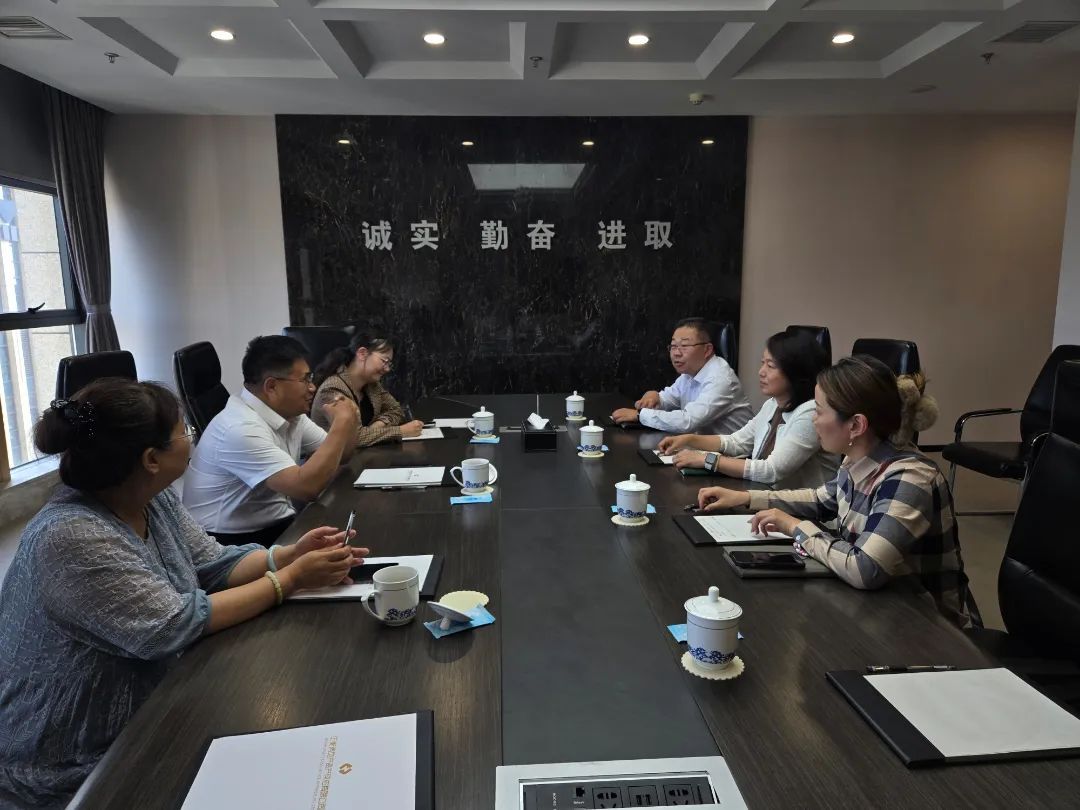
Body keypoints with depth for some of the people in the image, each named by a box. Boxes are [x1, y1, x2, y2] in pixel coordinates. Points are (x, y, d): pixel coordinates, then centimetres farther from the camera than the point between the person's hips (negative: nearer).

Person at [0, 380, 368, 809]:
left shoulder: (154, 500, -4)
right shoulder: (71, 537, -30)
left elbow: (214, 564, 2)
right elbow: (176, 626, -29)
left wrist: (290, 554, -15)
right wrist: (292, 579, -25)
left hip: (140, 714, 7)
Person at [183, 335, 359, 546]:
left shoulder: (288, 412, 3)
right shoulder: (241, 428, -24)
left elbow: (339, 455, 12)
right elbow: (307, 487, -31)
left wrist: (348, 422, -9)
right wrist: (341, 424, -23)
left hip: (276, 524, 8)